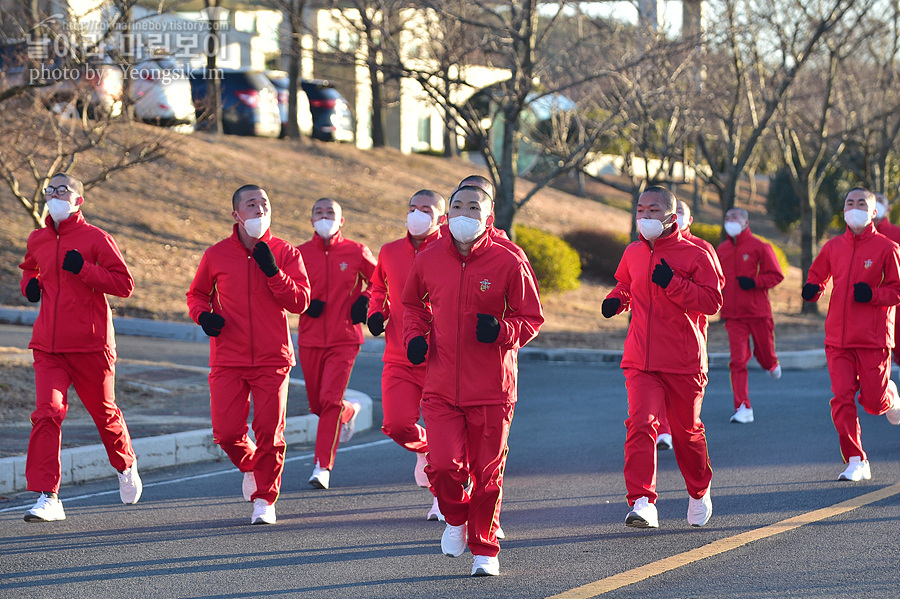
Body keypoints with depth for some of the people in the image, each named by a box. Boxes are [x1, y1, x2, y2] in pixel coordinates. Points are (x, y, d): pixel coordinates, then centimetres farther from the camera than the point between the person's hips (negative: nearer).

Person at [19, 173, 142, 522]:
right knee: (47, 412, -14)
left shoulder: (96, 238, -5)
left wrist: (83, 269, -19)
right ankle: (47, 498, -16)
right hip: (48, 347, 3)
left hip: (91, 345, -3)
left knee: (104, 413, 12)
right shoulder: (37, 240, 11)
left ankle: (126, 466, 43)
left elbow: (125, 284, -9)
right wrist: (29, 284, 11)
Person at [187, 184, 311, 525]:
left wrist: (272, 271, -16)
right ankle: (249, 466, 29)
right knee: (226, 432, -4)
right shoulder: (216, 255, 4)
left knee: (269, 432, -4)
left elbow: (300, 302, -5)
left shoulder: (285, 254, 2)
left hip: (272, 359, -1)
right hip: (228, 360, 1)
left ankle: (264, 499, 12)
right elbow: (197, 294, 18)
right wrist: (203, 315, -4)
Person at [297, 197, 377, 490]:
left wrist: (365, 300, -6)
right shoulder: (300, 254, 3)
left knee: (330, 400, -16)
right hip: (310, 340, 3)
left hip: (344, 339, -3)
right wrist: (305, 303, -8)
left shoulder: (356, 252, 0)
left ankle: (323, 466, -11)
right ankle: (349, 411, 45)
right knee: (317, 404, 10)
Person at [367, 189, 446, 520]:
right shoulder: (389, 253, 8)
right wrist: (377, 312, 6)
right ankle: (424, 449, 26)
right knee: (397, 425, -10)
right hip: (398, 357, 3)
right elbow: (379, 289, 25)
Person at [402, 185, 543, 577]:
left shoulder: (508, 263, -6)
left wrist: (501, 330, -18)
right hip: (441, 386, 1)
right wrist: (415, 335, 2)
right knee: (445, 467, -10)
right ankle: (456, 518, 23)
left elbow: (531, 319, 1)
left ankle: (485, 550, 24)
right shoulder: (427, 260, 2)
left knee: (486, 473, 5)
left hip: (491, 389, -1)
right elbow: (413, 304, 21)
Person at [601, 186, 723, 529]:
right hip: (640, 363, 3)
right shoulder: (633, 254, 10)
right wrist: (615, 300, 8)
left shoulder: (694, 255, -5)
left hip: (683, 362, -2)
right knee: (641, 424, -17)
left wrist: (671, 282, -20)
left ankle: (699, 493, 36)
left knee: (687, 431, 12)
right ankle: (642, 503, -21)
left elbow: (712, 301, -12)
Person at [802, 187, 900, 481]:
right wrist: (813, 289, 1)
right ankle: (855, 462, 0)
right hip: (838, 337, 3)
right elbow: (817, 276, 23)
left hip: (873, 339, -3)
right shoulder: (833, 247, 9)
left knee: (873, 402, -3)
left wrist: (872, 294, -18)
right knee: (842, 397, -7)